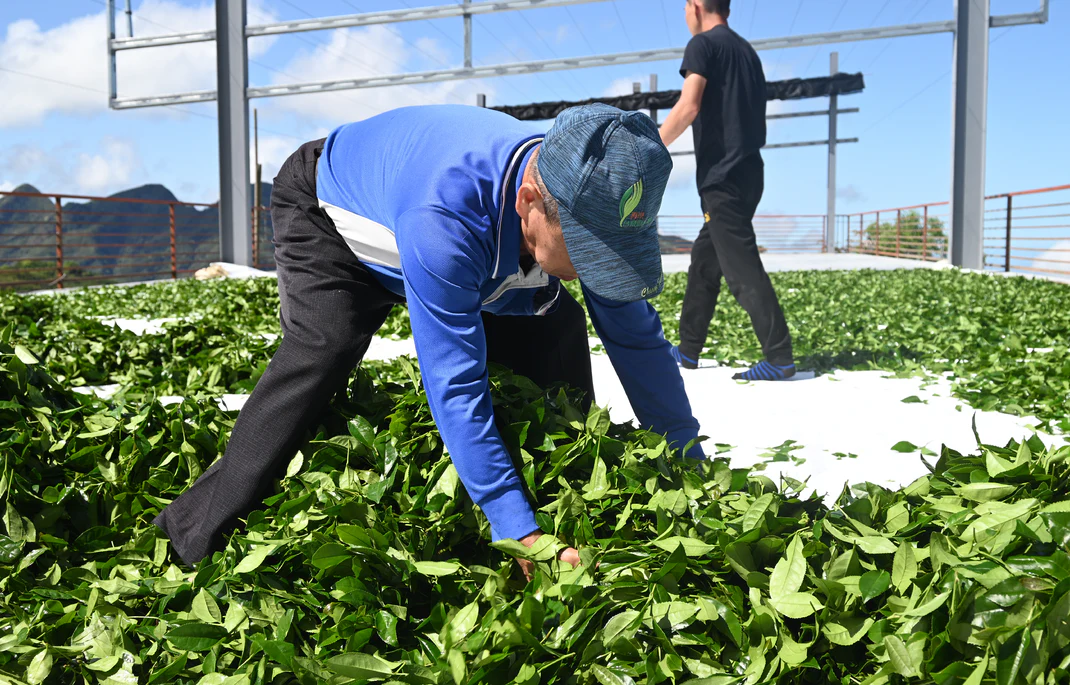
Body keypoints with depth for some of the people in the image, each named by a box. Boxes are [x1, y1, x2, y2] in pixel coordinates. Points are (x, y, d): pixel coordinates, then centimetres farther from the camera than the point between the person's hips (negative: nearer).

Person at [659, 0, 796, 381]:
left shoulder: (703, 44, -4)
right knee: (704, 260, 14)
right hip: (747, 173, 9)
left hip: (722, 177, -9)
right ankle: (688, 350, 20)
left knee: (742, 268, -9)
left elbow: (688, 107, -15)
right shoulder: (746, 51, 21)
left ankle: (780, 358, -10)